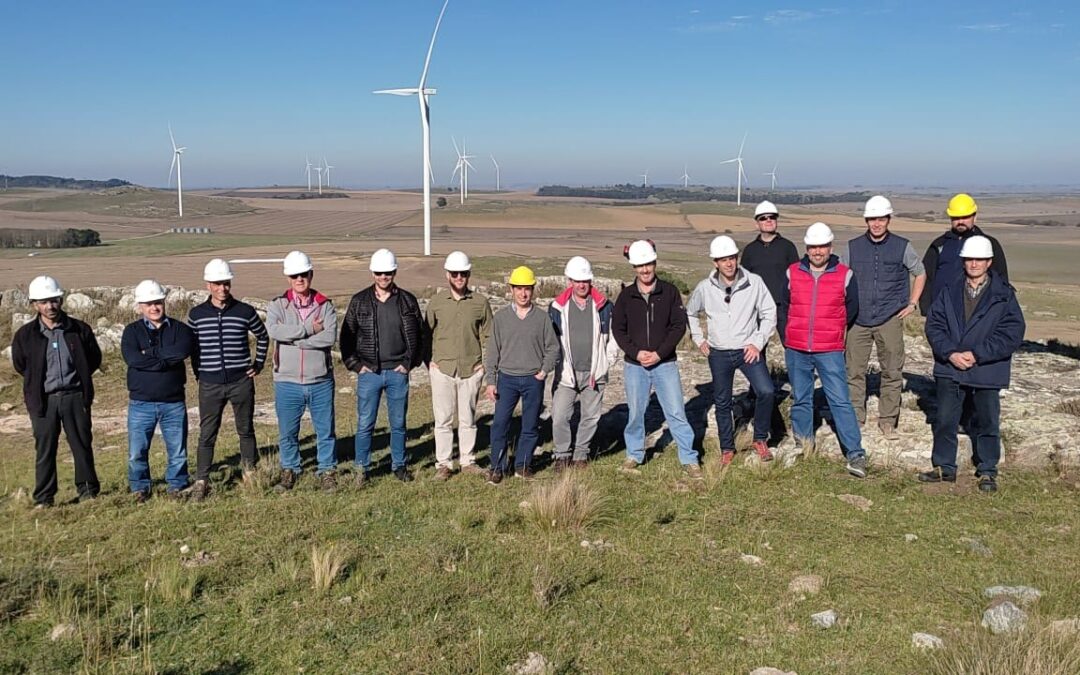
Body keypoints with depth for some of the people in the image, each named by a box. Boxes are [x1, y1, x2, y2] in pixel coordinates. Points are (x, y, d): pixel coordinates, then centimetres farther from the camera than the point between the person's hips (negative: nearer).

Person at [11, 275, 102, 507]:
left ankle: (88, 489, 20)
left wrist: (79, 376, 7)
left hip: (75, 395, 0)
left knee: (82, 444, 7)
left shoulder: (79, 329, -1)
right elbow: (20, 365, 13)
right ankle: (43, 498, 14)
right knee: (44, 449, 5)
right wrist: (39, 380, 12)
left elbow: (94, 358, 11)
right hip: (43, 400, 0)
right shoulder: (25, 335, -1)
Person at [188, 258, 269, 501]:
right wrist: (198, 372, 8)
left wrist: (258, 365, 9)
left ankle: (250, 471, 26)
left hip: (241, 381, 0)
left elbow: (263, 337, 14)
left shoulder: (245, 311, -1)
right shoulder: (196, 314, 0)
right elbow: (190, 345, 14)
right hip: (210, 384, 0)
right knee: (207, 434, 2)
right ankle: (201, 481, 9)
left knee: (246, 429, 12)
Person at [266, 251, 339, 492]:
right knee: (287, 433, 12)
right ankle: (289, 471, 29)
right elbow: (274, 331, -19)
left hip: (321, 382, 0)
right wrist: (309, 330, -17)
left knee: (325, 430, 8)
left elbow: (330, 337, -15)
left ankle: (327, 471, 23)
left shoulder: (325, 305, 1)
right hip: (287, 382, 0)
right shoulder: (277, 305, 2)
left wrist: (293, 339, -15)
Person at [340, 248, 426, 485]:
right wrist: (356, 365, -2)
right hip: (369, 373, -1)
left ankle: (399, 465, 23)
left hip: (398, 373, 1)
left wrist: (409, 363, -1)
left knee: (398, 424, 10)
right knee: (365, 425, 1)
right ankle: (362, 469, 13)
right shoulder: (359, 301, 2)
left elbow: (417, 335, 7)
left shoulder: (407, 301, 3)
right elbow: (347, 336, 5)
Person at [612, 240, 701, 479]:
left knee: (676, 412, -2)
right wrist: (636, 352, -11)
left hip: (665, 363, -1)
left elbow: (679, 325, -4)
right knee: (635, 413, 12)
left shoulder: (669, 292, -2)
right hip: (634, 365, 2)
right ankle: (634, 455, 29)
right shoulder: (626, 296, 1)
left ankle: (689, 459, 6)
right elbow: (617, 328, 3)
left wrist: (659, 353, -12)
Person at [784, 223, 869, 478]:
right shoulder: (792, 273, 2)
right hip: (796, 351, 3)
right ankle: (803, 448, 26)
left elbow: (851, 309, 11)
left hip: (830, 351, -2)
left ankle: (855, 454, -3)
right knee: (800, 400, 12)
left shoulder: (845, 275, -3)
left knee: (840, 400, -7)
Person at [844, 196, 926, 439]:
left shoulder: (902, 246, 3)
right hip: (858, 320, 1)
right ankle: (855, 418, 13)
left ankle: (887, 421, 13)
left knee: (892, 372, 2)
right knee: (854, 371, 1)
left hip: (890, 319, -1)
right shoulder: (853, 246, 7)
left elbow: (920, 273, 16)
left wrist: (912, 303, 8)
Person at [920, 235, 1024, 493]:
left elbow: (1013, 334, -10)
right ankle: (944, 467, 23)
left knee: (986, 422, 9)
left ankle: (987, 472, 23)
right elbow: (934, 325, 1)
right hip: (949, 368, 2)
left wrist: (977, 354, -15)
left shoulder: (1003, 296, -4)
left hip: (987, 372, -2)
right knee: (944, 420, 8)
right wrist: (951, 353, -13)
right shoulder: (949, 293, 4)